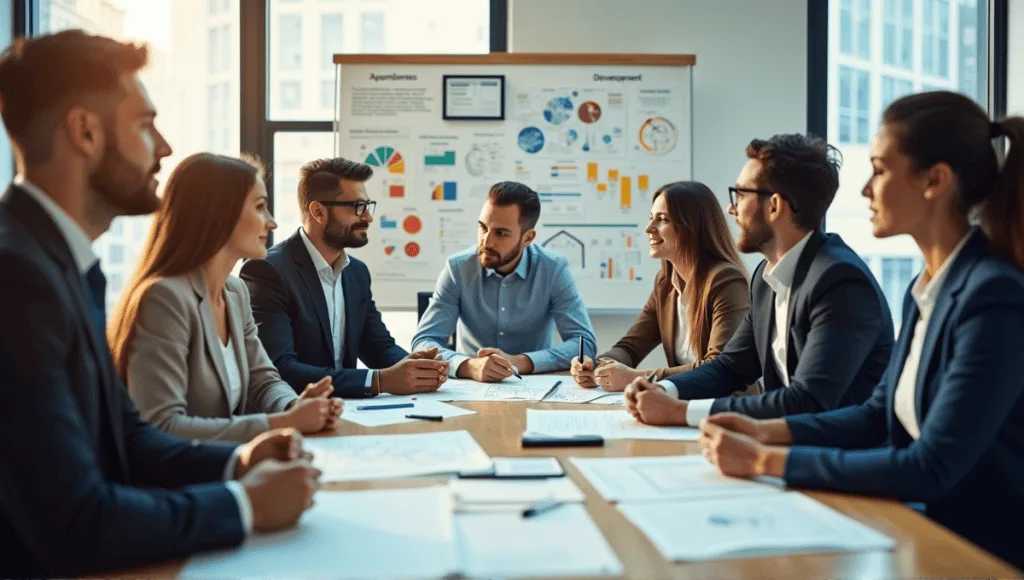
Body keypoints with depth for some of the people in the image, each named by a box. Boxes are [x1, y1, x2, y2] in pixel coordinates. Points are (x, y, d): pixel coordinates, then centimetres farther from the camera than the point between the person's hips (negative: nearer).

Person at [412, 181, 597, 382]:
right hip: (470, 386, 0)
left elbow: (585, 344, -13)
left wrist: (519, 362, -26)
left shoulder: (554, 270, -8)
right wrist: (470, 366, -33)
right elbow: (424, 342, -13)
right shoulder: (458, 268, -8)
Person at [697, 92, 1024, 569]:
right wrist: (768, 431, -3)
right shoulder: (926, 285, 5)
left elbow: (931, 469, -25)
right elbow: (880, 415, 11)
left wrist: (765, 461, -23)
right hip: (934, 531, 6)